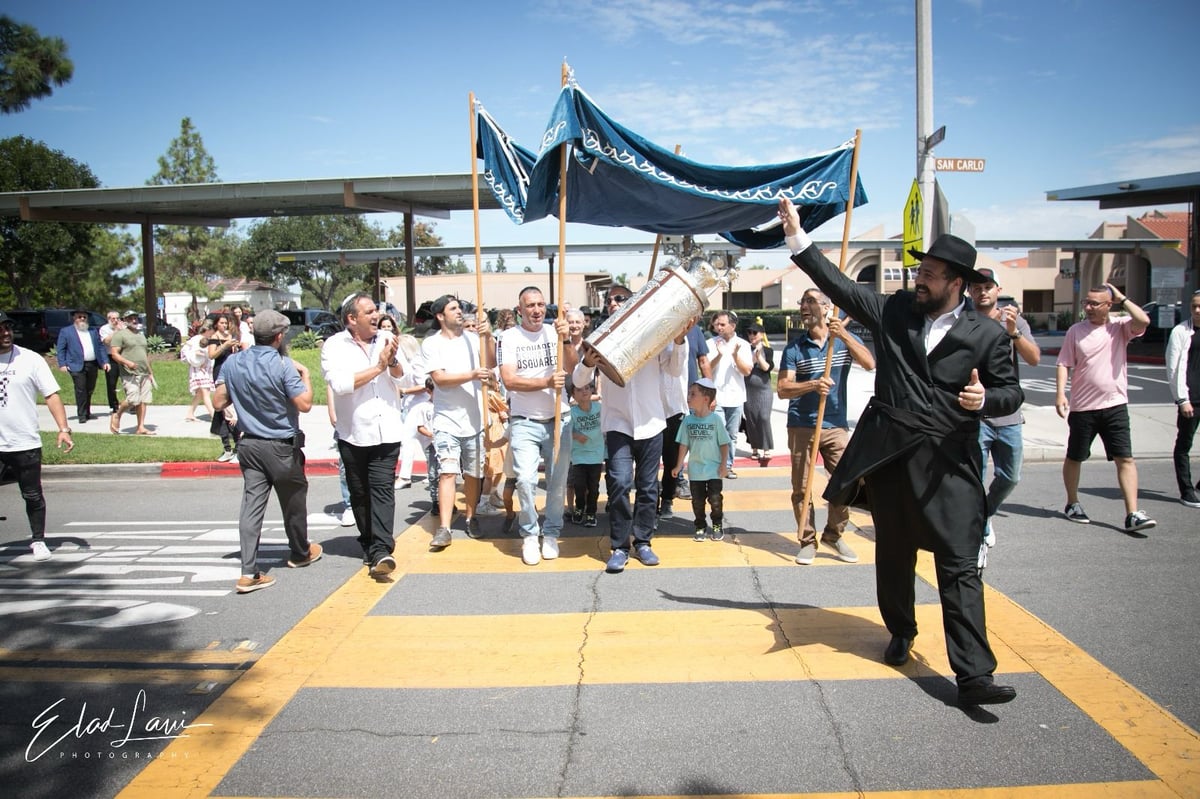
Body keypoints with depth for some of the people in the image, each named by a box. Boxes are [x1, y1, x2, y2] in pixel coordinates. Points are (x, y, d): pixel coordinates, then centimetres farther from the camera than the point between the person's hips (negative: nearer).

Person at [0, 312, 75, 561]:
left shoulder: (31, 360, -4)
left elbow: (52, 395, -5)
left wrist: (63, 429, -16)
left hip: (25, 444, -2)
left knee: (33, 496, 9)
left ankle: (38, 541, 24)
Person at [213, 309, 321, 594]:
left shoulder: (233, 363, 1)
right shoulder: (283, 365, -17)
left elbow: (218, 402, 5)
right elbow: (304, 404, -17)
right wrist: (305, 374, -3)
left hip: (250, 445, 5)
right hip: (282, 447, -4)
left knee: (252, 504, 2)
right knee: (293, 502, 16)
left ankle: (249, 572, -4)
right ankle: (300, 552, 36)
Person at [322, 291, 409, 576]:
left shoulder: (386, 340, 7)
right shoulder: (334, 345, -4)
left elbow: (405, 377, 1)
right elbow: (340, 383, -19)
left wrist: (393, 362, -19)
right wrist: (378, 367, -14)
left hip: (387, 432, 1)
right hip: (353, 434, -1)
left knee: (383, 489, -8)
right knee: (360, 493, 10)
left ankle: (381, 551, -14)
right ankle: (369, 544, 25)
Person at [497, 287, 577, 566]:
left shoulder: (556, 331, 3)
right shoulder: (508, 338, -3)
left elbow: (572, 368, -9)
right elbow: (509, 380, -12)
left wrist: (566, 340, -26)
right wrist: (547, 382, -23)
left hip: (558, 419, 2)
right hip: (524, 422, -2)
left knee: (558, 482, 6)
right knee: (526, 480, -14)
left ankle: (551, 533, 24)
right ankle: (529, 535, 5)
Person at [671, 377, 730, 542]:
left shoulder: (715, 419, -9)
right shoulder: (688, 420, -1)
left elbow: (724, 444, -4)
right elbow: (684, 445, 4)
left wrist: (724, 464, -7)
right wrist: (679, 466, 5)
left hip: (714, 469, -3)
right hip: (695, 469, 3)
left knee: (715, 499, 1)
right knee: (697, 500, 9)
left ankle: (717, 525, 21)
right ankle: (700, 527, 23)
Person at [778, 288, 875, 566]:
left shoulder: (846, 339, 4)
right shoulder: (794, 347, 0)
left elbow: (870, 364, -14)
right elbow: (783, 389, -6)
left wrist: (845, 335, -25)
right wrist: (813, 385, -24)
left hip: (836, 426, 1)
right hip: (801, 427, -1)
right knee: (801, 488, 2)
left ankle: (834, 535, 20)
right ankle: (808, 541, 15)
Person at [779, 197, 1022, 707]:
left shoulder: (986, 334, -1)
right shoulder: (893, 311, 4)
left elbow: (1012, 392, 5)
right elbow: (837, 284, 4)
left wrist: (984, 399, -18)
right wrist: (797, 237, -1)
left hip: (949, 463, -3)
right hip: (890, 455, 3)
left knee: (961, 566, -6)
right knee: (894, 556, 17)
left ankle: (973, 675, -3)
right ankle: (901, 632, 42)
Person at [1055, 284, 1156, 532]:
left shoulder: (1120, 327, 1)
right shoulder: (1076, 330, 1)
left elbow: (1143, 321, -20)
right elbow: (1063, 364, -1)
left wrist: (1122, 298, -10)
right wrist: (1060, 394, -13)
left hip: (1115, 405, 0)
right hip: (1082, 407, 0)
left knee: (1125, 458, -5)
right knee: (1074, 457, 11)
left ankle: (1132, 514, -5)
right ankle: (1072, 504, 30)